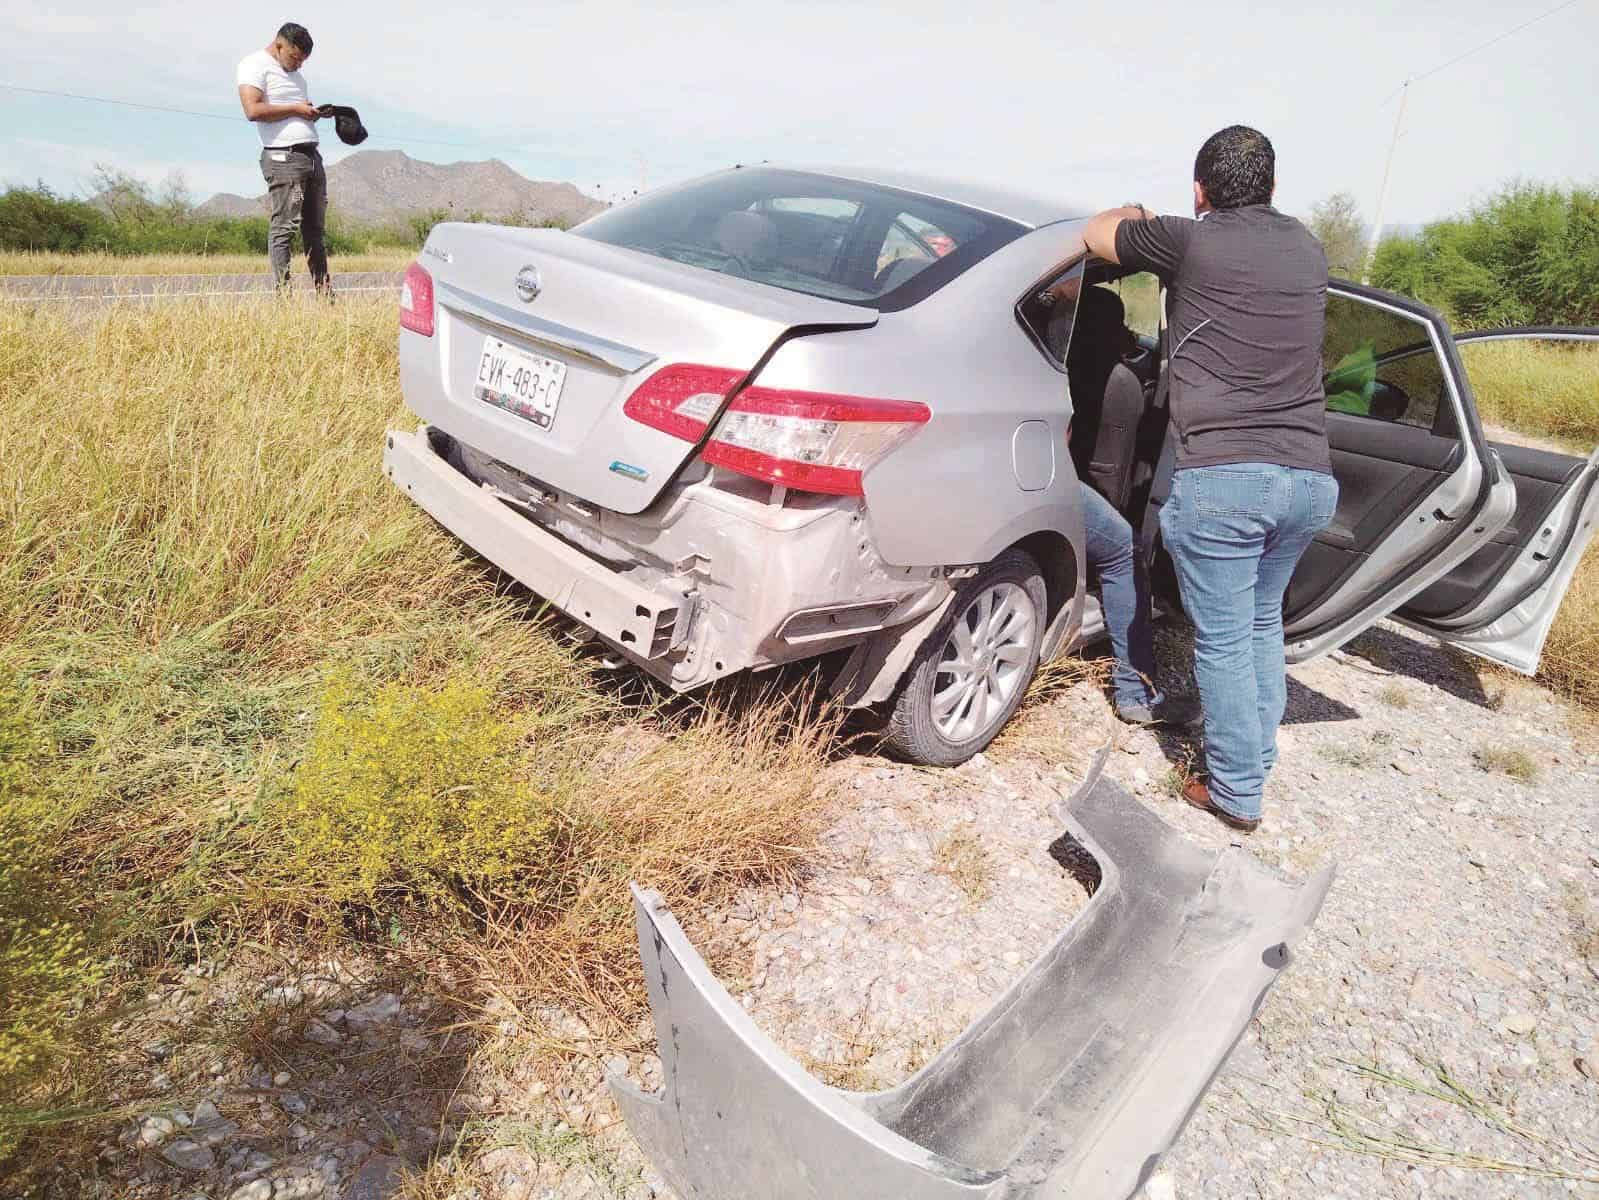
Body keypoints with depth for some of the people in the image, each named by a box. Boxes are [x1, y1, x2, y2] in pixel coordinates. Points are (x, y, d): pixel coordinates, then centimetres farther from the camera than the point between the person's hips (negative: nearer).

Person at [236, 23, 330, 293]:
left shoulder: (295, 73, 25)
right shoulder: (254, 65, -2)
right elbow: (253, 110, -14)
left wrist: (315, 113, 10)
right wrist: (296, 109, -10)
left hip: (312, 155, 8)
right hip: (284, 157, -8)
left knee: (315, 229, 5)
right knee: (284, 227, -11)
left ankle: (324, 292, 6)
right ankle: (283, 293, -13)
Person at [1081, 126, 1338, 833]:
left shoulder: (1191, 241, -1)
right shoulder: (1307, 251, 16)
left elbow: (1096, 233, 14)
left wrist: (1134, 212, 35)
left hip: (1221, 475, -6)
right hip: (1310, 477, 6)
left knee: (1224, 641, 5)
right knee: (1263, 624, 22)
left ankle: (1236, 794, 15)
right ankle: (1254, 764, 32)